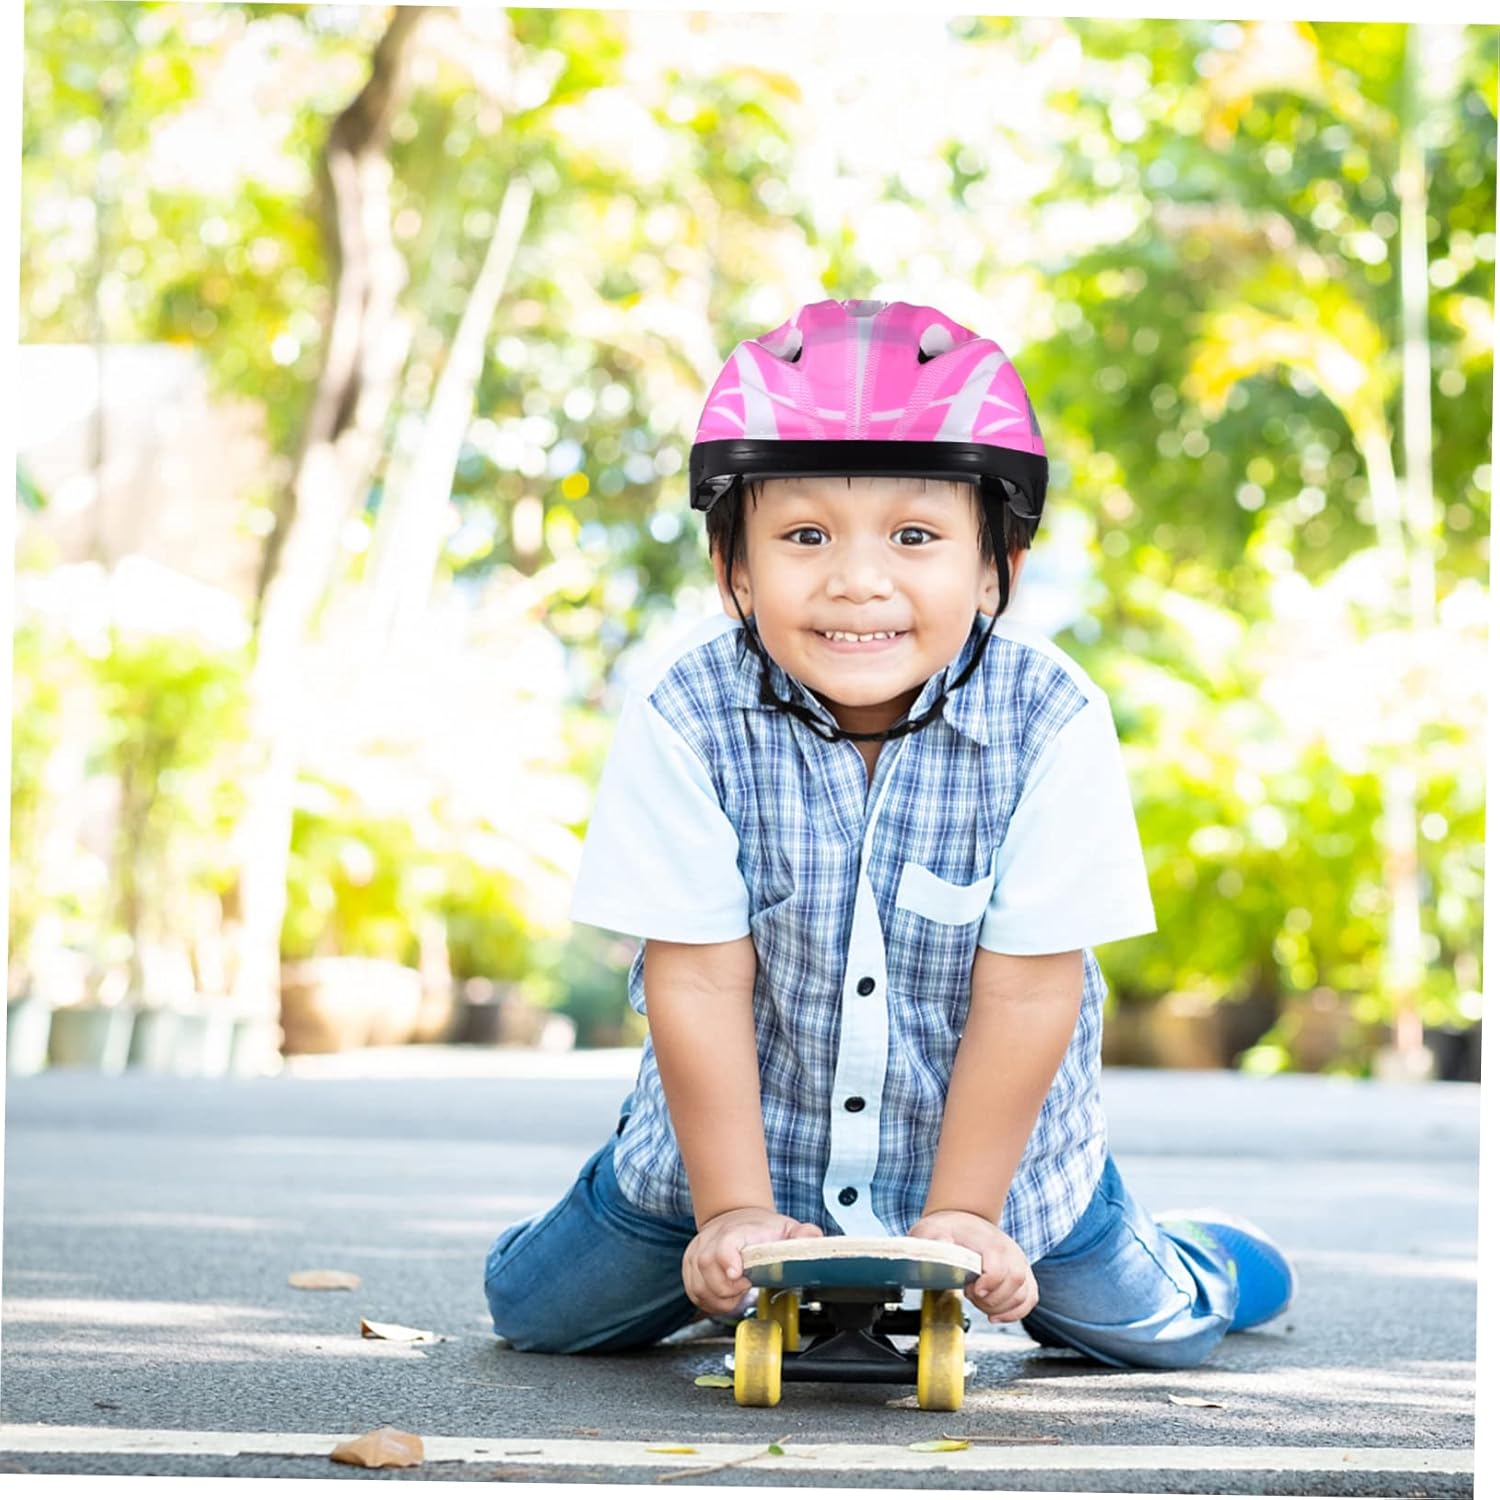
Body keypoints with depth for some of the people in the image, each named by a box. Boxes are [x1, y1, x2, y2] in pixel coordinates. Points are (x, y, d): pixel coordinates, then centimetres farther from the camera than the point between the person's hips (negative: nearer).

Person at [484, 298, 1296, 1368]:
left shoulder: (1052, 721, -24)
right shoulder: (687, 716, -23)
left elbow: (1027, 989, -19)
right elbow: (698, 978, -18)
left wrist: (959, 1217, -17)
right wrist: (733, 1211, -16)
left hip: (993, 1133, -1)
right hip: (741, 1127, 1)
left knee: (1150, 1334, 0)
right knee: (537, 1311, 2)